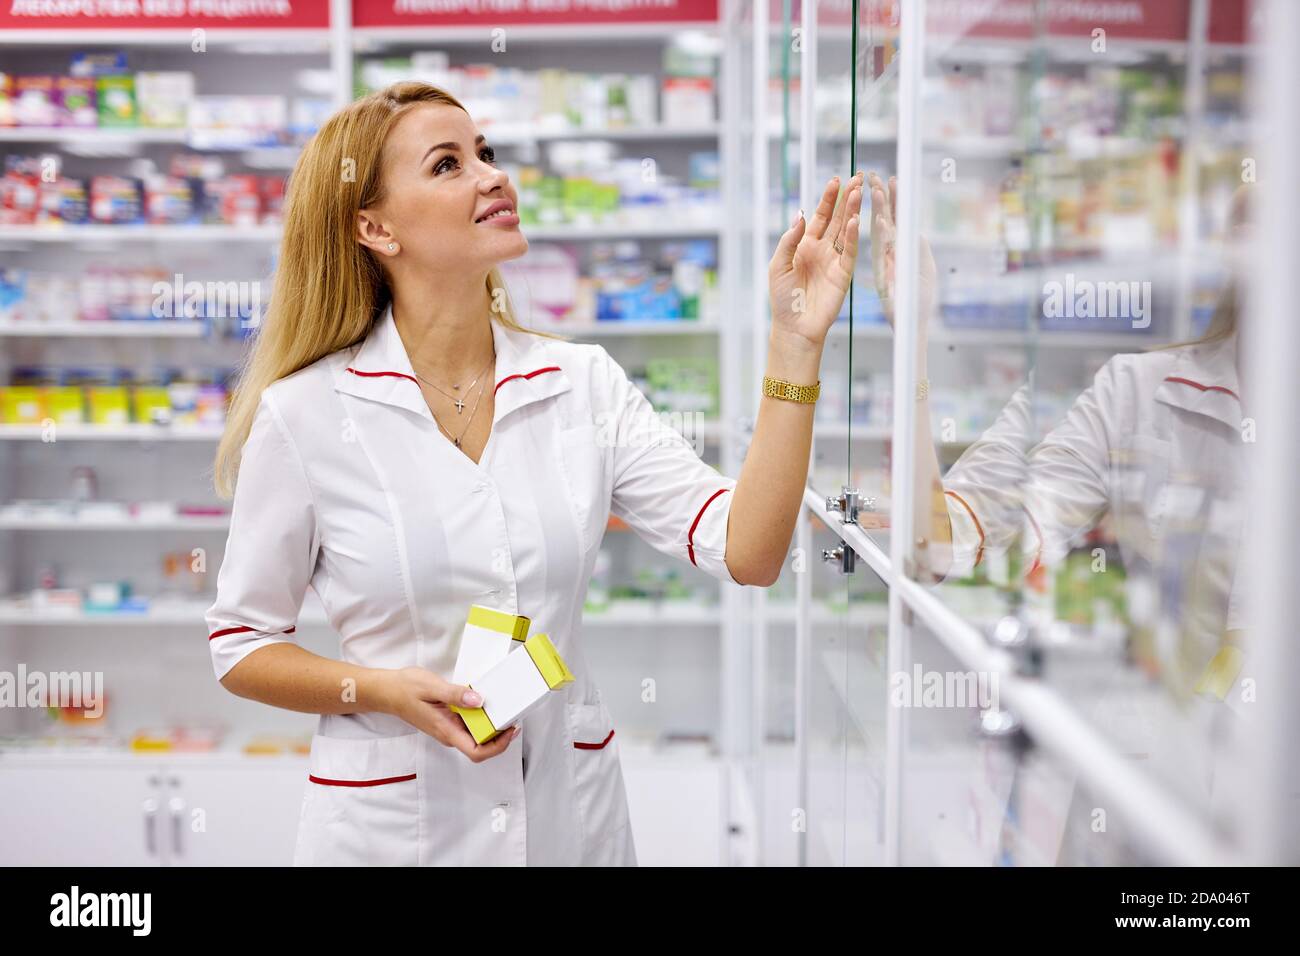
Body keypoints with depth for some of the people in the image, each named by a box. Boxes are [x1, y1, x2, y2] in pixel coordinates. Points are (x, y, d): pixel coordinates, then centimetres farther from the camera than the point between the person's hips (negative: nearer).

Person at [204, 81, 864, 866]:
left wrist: (795, 343, -18)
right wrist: (385, 692, -18)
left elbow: (744, 552, -13)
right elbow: (241, 645, -2)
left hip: (571, 812, 3)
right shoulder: (302, 416, -11)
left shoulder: (585, 386, -4)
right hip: (394, 824, -2)